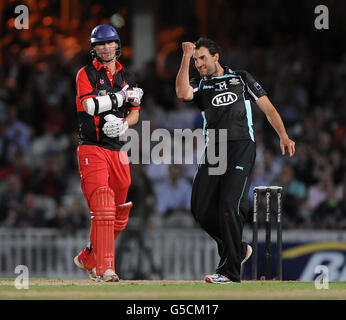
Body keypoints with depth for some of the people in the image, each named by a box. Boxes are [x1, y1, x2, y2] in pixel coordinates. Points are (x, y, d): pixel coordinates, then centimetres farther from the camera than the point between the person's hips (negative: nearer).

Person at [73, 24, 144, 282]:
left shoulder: (128, 77, 16)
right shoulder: (86, 74, 1)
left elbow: (135, 113, 12)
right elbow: (89, 105, -15)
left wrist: (122, 125, -10)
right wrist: (122, 97, -11)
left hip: (118, 150, 6)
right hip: (92, 148, -6)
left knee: (120, 215, 7)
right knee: (103, 210, -17)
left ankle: (88, 259, 25)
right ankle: (105, 269, -19)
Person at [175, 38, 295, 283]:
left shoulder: (242, 79, 15)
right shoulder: (199, 86, 19)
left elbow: (268, 108, 12)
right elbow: (182, 93, -6)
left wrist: (283, 136, -2)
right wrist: (186, 57, -5)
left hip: (242, 146, -4)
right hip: (213, 150, 4)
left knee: (229, 205, -17)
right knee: (202, 209, -5)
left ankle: (230, 270, -14)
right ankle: (239, 249, 17)